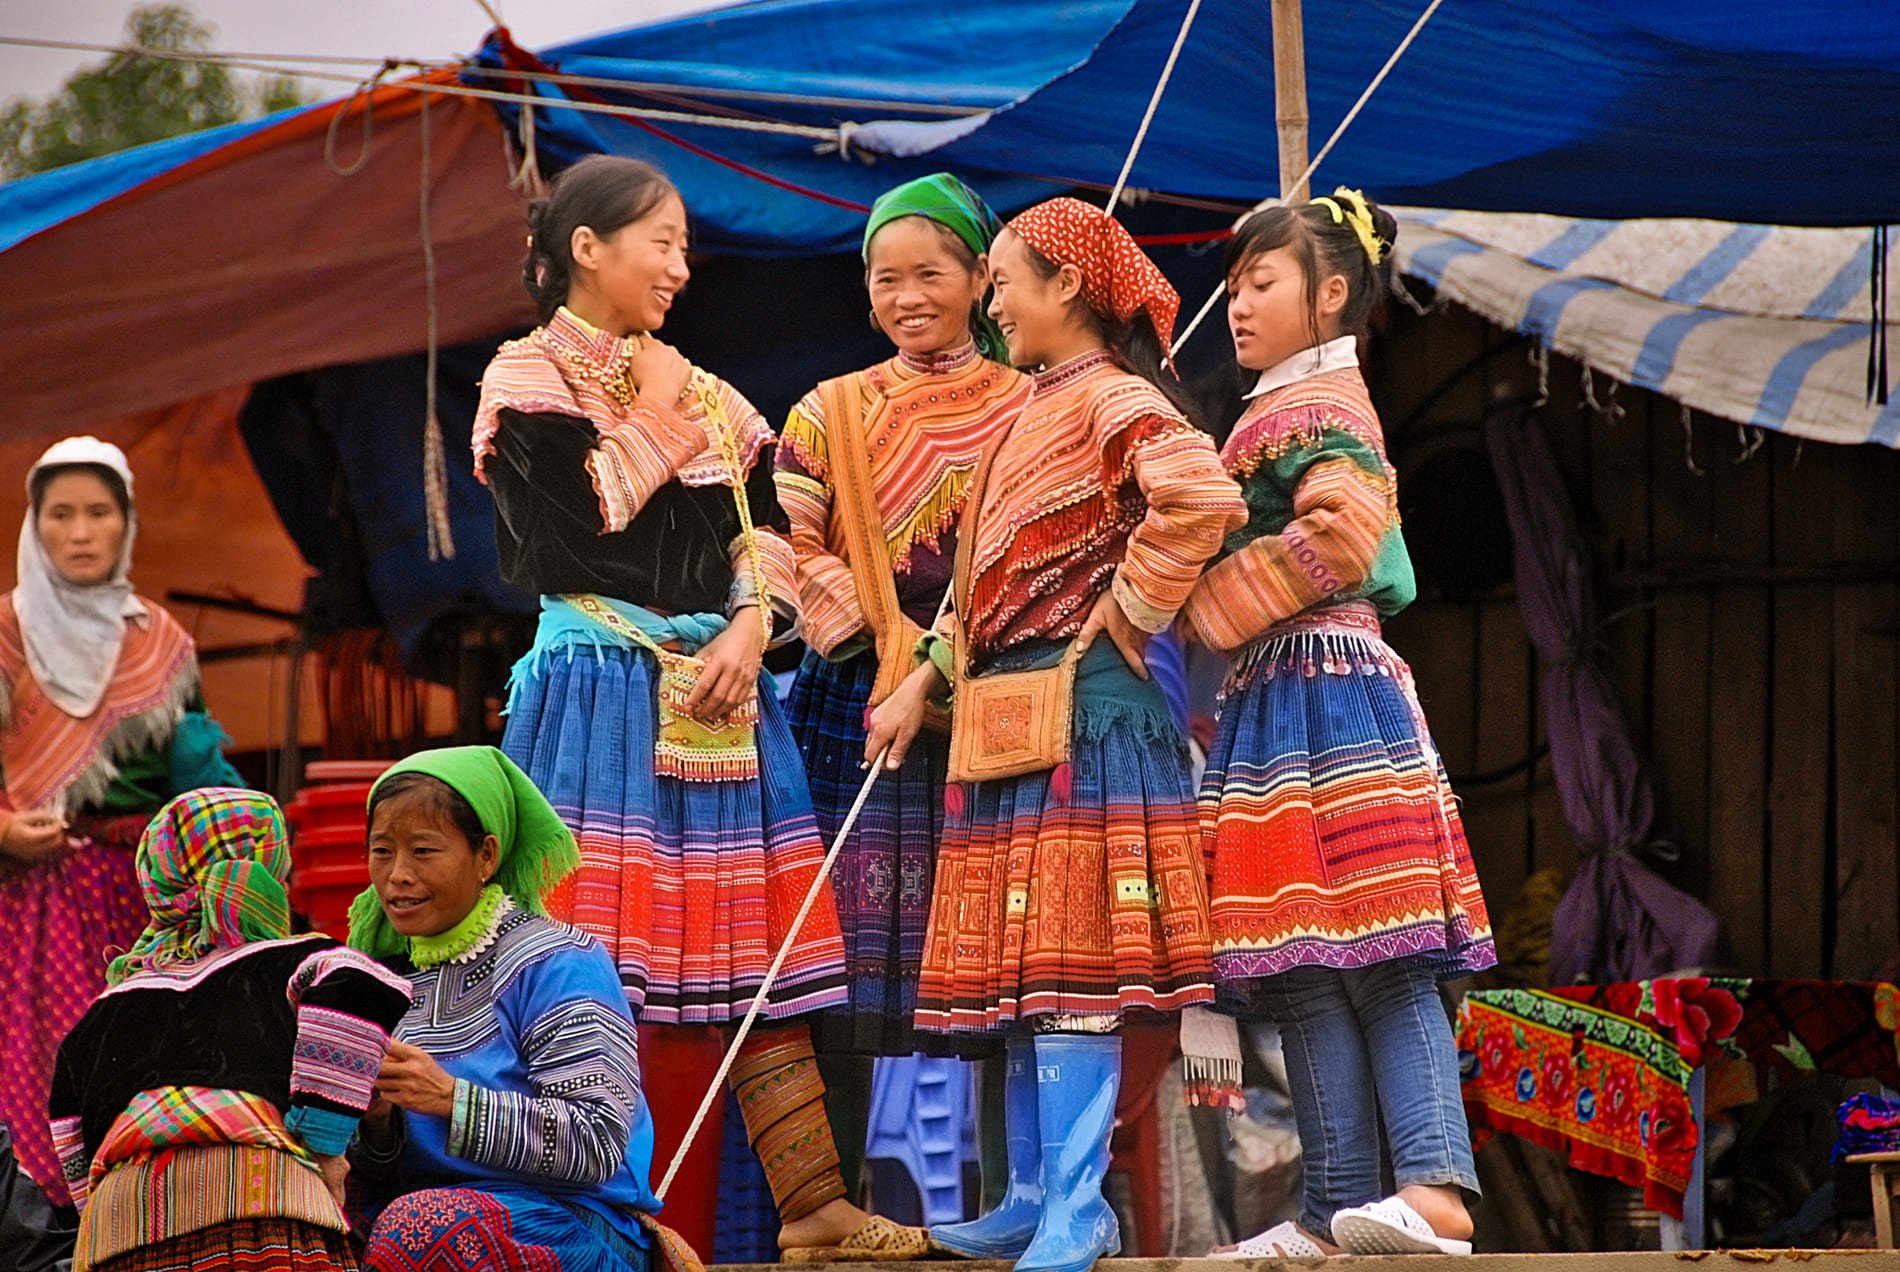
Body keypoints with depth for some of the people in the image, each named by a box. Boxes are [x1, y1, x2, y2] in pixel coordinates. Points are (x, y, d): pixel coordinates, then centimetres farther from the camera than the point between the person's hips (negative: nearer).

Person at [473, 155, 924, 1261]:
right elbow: (569, 537, -13)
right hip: (600, 693, -6)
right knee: (599, 955, -10)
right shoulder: (529, 384, 0)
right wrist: (651, 423, -3)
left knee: (758, 945, 3)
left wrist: (749, 626, -6)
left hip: (719, 690, 6)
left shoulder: (702, 396, 18)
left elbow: (767, 527, 12)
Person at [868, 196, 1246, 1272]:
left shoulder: (1111, 402, -10)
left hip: (1082, 708, -10)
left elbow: (1203, 498, -28)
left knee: (1070, 964, -12)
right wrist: (925, 683, 19)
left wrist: (1126, 614, -17)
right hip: (1012, 715, 10)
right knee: (1022, 968, 10)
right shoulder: (1039, 413, 20)